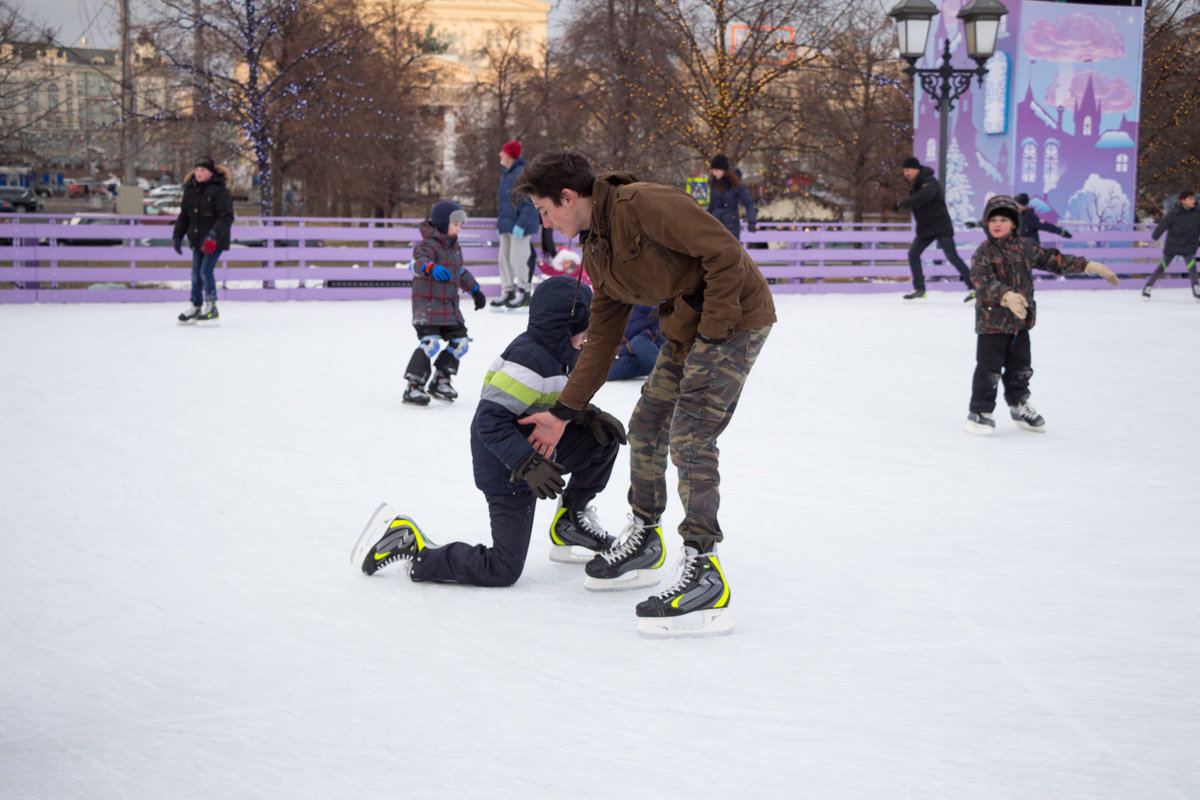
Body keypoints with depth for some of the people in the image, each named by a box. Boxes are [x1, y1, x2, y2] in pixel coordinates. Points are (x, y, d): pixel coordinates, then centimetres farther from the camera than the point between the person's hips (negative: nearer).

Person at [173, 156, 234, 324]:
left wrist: (213, 236, -26)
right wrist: (177, 236, 13)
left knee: (206, 271, -11)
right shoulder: (190, 190, 8)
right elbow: (184, 215, 18)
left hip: (215, 241, -7)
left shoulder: (219, 190, -13)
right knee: (196, 273, 9)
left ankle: (211, 307, 2)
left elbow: (227, 217, -17)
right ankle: (195, 306, 21)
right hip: (197, 240, 7)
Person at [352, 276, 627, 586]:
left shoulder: (552, 354, 4)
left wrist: (588, 414, 1)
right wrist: (529, 465, -35)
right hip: (507, 474, -10)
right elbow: (491, 419, -30)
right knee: (503, 571, -9)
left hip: (536, 453, 10)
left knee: (605, 435, 8)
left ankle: (571, 520, 21)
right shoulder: (529, 359, -26)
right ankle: (408, 545, -2)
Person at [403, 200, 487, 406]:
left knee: (460, 341, 7)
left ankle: (440, 381, 20)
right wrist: (431, 268, -55)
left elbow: (461, 272, 32)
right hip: (427, 304, -9)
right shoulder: (428, 245, -12)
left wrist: (475, 290, 38)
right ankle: (413, 388, -13)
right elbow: (418, 261, -34)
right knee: (430, 343, -19)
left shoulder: (454, 248, 17)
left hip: (449, 306, 9)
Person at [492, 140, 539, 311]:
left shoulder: (522, 174, -15)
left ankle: (523, 293, 5)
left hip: (520, 225, -9)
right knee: (504, 257, 9)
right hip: (507, 224, 9)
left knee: (517, 259, -7)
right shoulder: (505, 174, 14)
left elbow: (530, 204, -18)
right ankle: (508, 292, 17)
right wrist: (500, 223, 19)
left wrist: (521, 224, -21)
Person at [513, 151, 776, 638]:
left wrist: (713, 331, -20)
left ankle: (703, 572, -13)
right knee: (645, 428, 13)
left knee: (689, 439, -16)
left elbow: (725, 253, -24)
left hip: (733, 316, -9)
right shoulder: (596, 252, 8)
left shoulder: (643, 205, -22)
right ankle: (643, 543, 31)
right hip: (685, 325, 9)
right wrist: (563, 413, 15)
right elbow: (602, 339, 15)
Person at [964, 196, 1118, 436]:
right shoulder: (983, 253, -10)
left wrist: (1089, 266, 8)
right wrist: (1006, 296, -42)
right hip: (992, 320, -5)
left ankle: (1019, 406, 33)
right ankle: (979, 412, 6)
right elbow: (984, 281, -24)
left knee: (1020, 367, 16)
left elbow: (1053, 260, 11)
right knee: (989, 369, -5)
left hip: (1020, 321, 5)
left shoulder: (1025, 248, 6)